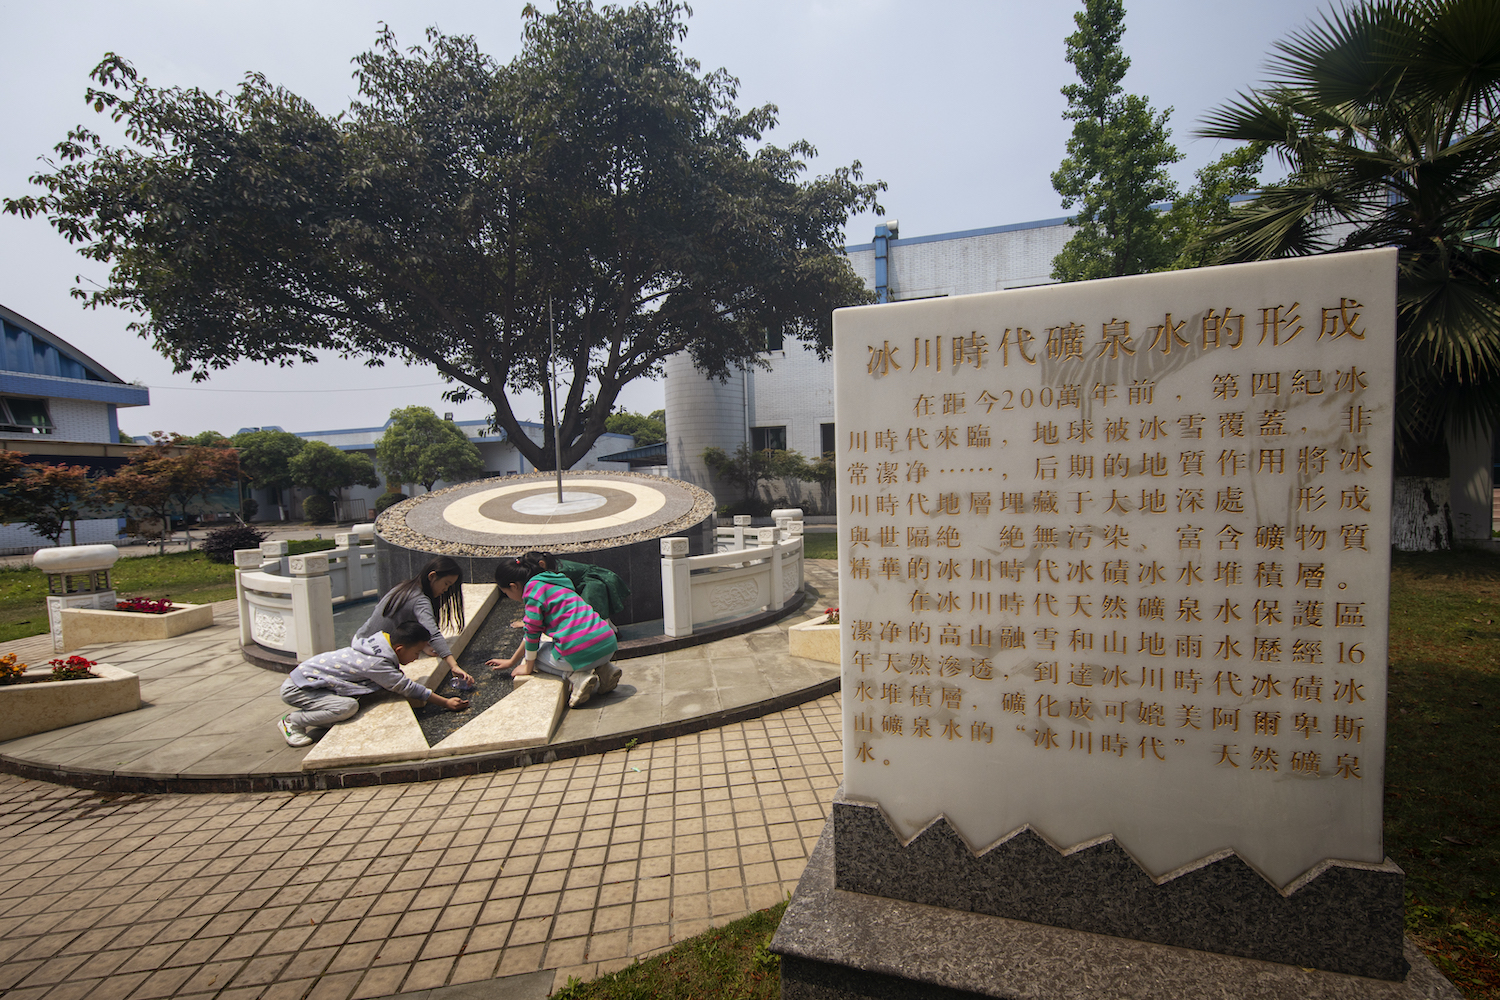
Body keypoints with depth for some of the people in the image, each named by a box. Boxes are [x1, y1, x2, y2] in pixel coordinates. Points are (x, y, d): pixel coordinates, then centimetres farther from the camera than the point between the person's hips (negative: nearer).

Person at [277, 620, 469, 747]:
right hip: (296, 688, -9)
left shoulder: (380, 642, -3)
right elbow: (407, 688, -20)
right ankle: (292, 721, -7)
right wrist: (446, 702, -16)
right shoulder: (377, 663, -27)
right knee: (348, 706, -26)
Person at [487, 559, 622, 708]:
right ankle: (603, 669, 10)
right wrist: (511, 662, 42)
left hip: (581, 653, -8)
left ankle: (577, 677, -6)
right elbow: (532, 632, 35)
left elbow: (533, 633, -3)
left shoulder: (532, 590, -2)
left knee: (532, 655, 20)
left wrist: (528, 668, 12)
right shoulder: (548, 584, 26)